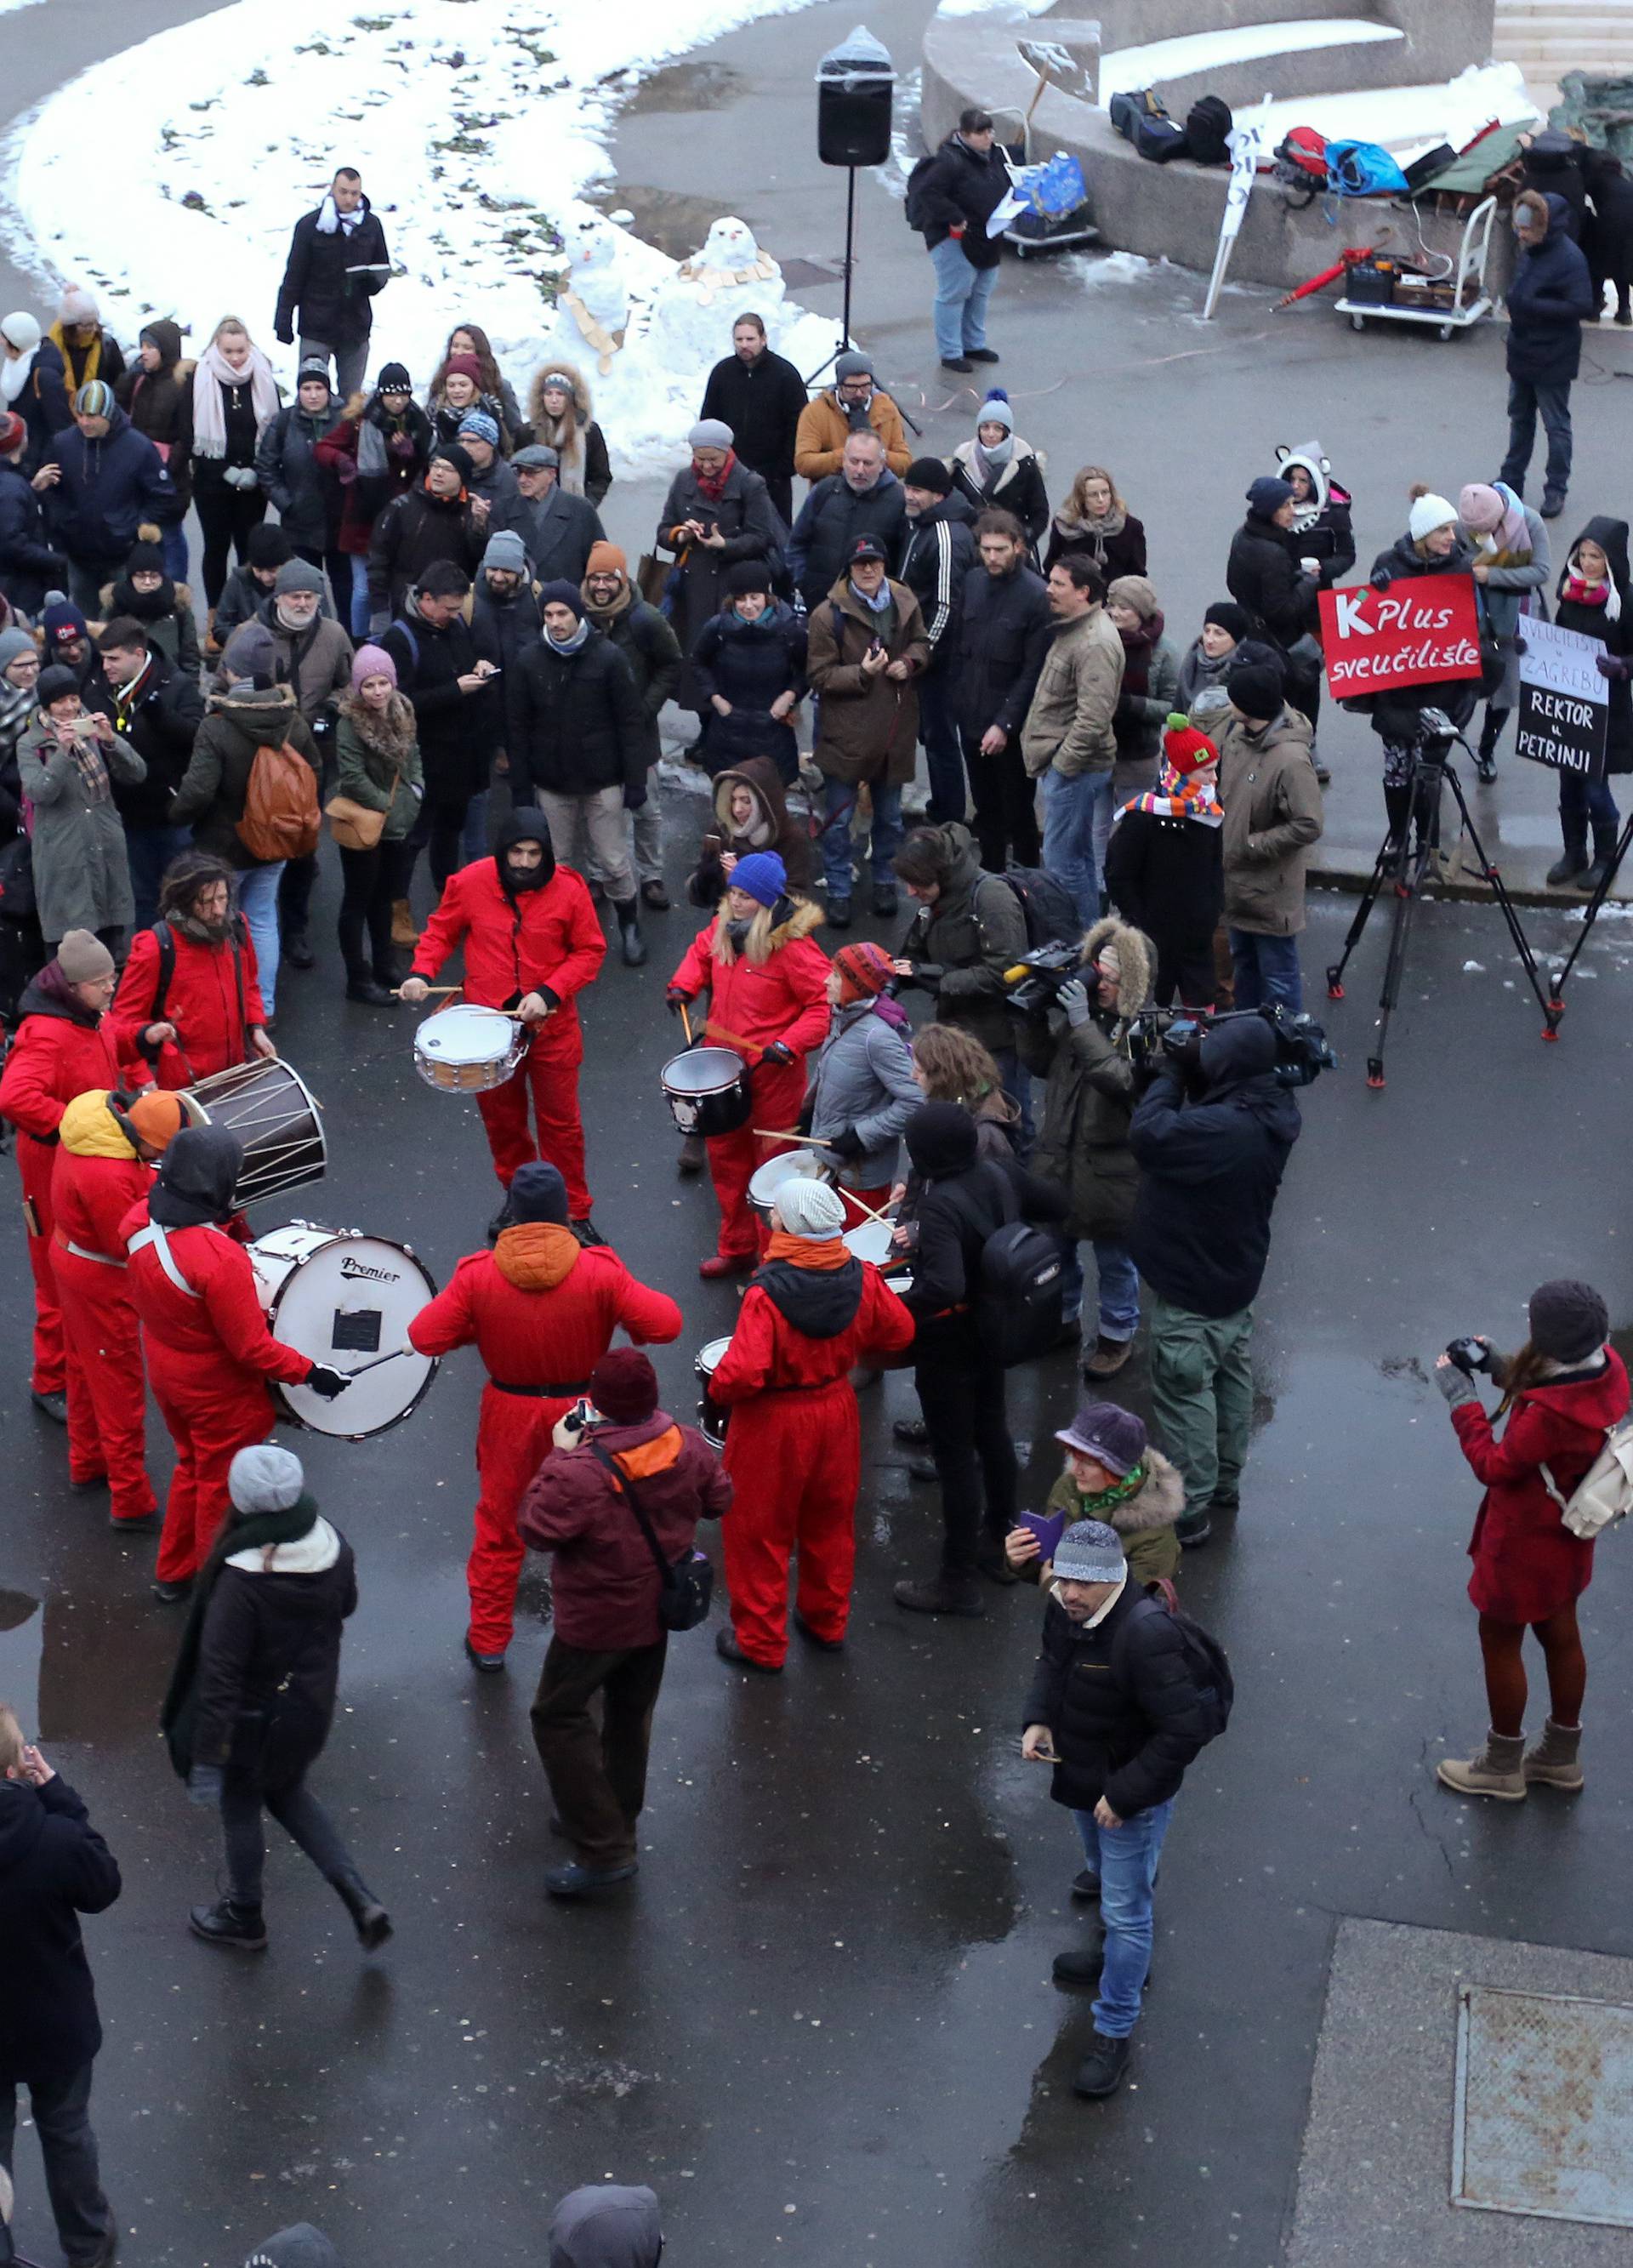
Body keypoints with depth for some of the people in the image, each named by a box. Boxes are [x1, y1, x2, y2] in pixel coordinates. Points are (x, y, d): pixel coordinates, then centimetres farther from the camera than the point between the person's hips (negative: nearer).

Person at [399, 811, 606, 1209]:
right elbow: (440, 932, 5)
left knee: (560, 1120, 7)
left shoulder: (569, 889, -13)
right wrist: (420, 972, -13)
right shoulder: (470, 882, -9)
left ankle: (574, 1213, 20)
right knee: (501, 1118, 17)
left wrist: (548, 993, -18)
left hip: (551, 1026, -2)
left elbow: (590, 951, -6)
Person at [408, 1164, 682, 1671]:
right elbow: (665, 1324, -20)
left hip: (509, 1414, 1)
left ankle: (488, 1640, 30)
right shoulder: (599, 1271, -20)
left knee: (499, 1529, 19)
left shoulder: (477, 1274, -17)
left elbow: (425, 1336, -14)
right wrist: (624, 1316, -1)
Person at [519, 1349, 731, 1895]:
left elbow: (535, 1531, -19)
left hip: (598, 1622, -7)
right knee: (631, 1714, 23)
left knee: (558, 1718, 9)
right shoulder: (686, 1444, -12)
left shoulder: (580, 1473, -32)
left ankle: (604, 1851, 7)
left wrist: (559, 1457, -13)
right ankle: (616, 1819, 41)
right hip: (660, 1609, 7)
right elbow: (718, 1499, 3)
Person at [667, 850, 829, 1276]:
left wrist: (788, 1044, -28)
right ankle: (736, 1249, 35)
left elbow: (825, 1002, -20)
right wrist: (683, 985, 3)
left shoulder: (793, 947, -22)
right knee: (726, 1158, 19)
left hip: (773, 1072, -8)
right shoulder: (723, 928, 0)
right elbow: (701, 952, 22)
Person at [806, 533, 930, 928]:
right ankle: (839, 894, 17)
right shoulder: (829, 615, -14)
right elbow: (819, 675, -11)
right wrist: (861, 673, -25)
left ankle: (885, 883, 37)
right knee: (838, 820, 4)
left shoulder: (904, 603, -1)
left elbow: (921, 643, 16)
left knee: (889, 816, 19)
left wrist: (908, 662, -7)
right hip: (845, 732, -4)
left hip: (894, 730, 4)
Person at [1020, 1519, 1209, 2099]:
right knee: (1105, 1876, 31)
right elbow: (1051, 1664, 12)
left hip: (1133, 1796, -8)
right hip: (1084, 1779, 8)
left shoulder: (1145, 1635, -36)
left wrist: (1125, 1794, -27)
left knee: (1125, 1910, 3)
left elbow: (1184, 1731, -32)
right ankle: (1121, 1957, 57)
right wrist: (1038, 1720, -5)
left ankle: (1113, 2034, 16)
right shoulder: (1064, 1609, -12)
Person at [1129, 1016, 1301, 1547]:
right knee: (1232, 1379, 23)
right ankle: (1225, 1482, 41)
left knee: (1183, 1392, 4)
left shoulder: (1222, 1128, -36)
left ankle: (1190, 1508, 14)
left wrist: (1169, 1076, -20)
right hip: (1238, 1277, 9)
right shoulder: (1273, 1113, -6)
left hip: (1191, 1292, -9)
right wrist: (1187, 1076, -10)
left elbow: (1148, 1134, -34)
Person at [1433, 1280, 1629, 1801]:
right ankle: (1561, 1757, 43)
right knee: (1559, 1634, 24)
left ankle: (1503, 1767, 32)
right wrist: (1502, 1369, -5)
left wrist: (1462, 1399, -18)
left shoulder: (1550, 1415, -40)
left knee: (1500, 1640, 14)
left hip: (1526, 1542, -8)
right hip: (1565, 1534, 8)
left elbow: (1493, 1466, -26)